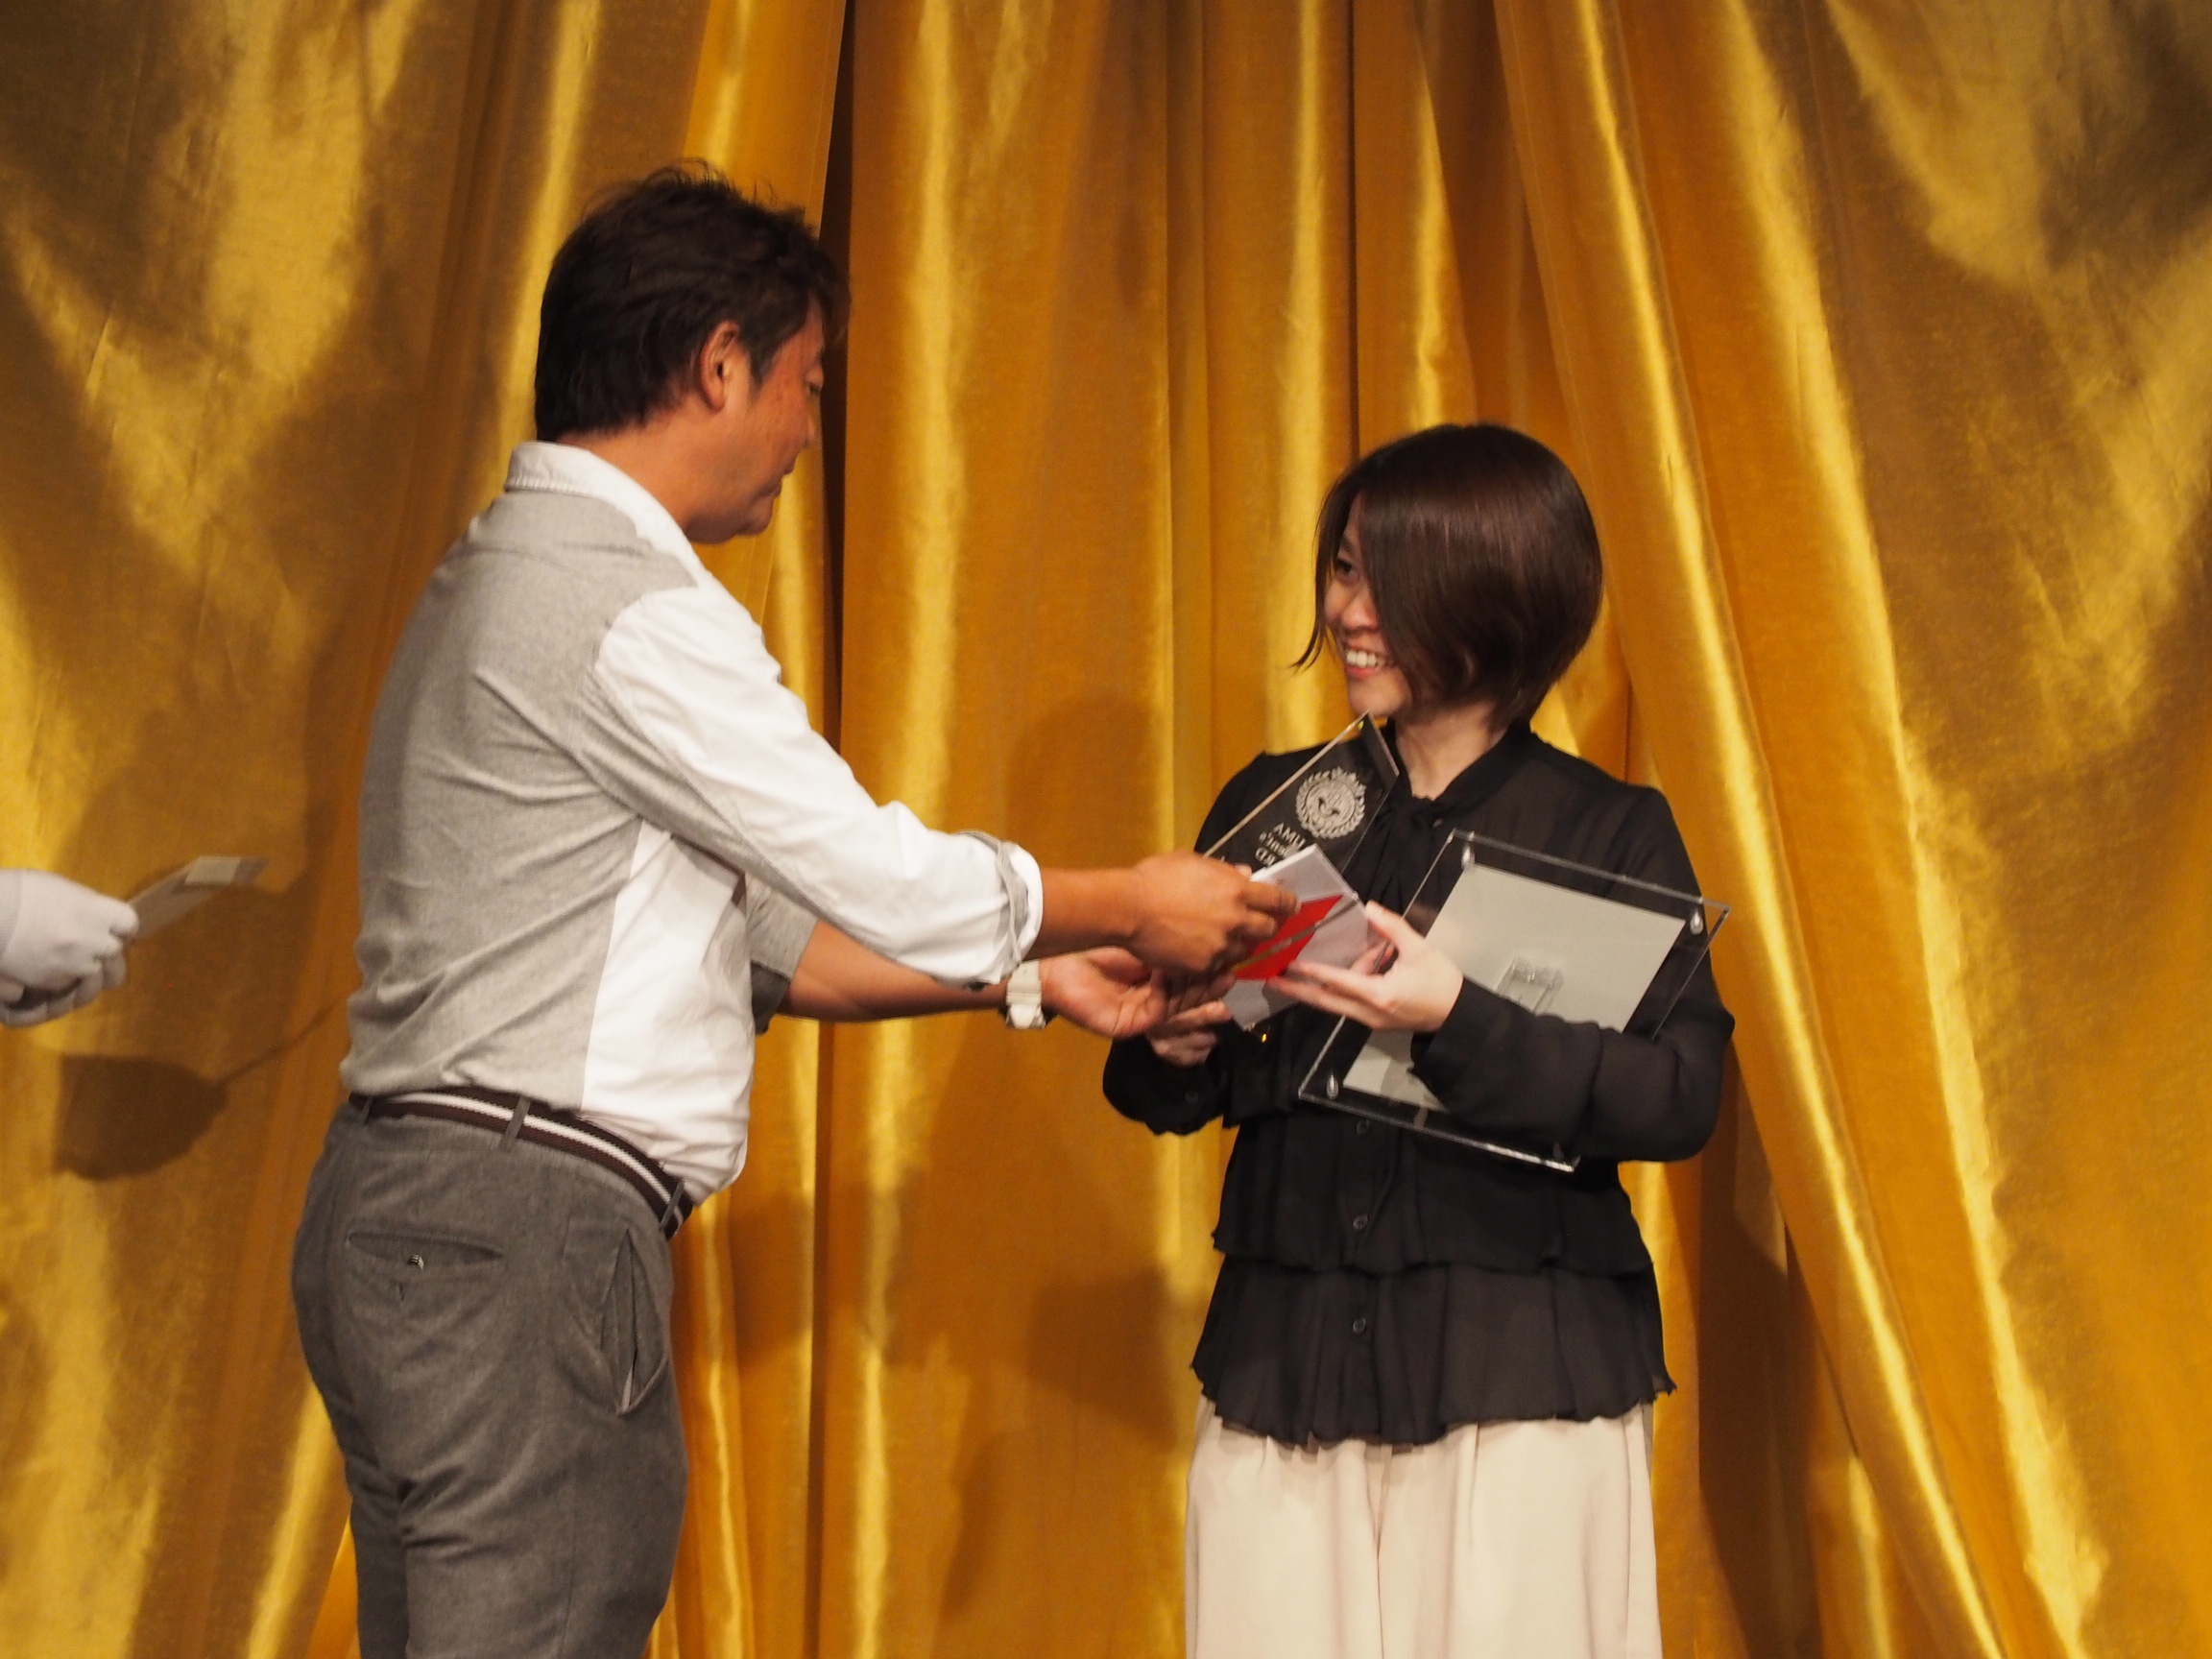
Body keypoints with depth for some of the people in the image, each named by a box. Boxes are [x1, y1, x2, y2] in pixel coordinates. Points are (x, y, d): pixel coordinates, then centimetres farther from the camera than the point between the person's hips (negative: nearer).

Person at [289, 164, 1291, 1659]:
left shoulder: (512, 577, 19)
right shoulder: (631, 607, -13)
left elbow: (747, 934, 21)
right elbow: (888, 881, -10)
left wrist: (1031, 972, 19)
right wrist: (1133, 906, 7)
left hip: (421, 1207, 11)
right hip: (527, 1218, -10)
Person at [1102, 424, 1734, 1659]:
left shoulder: (1611, 834, 0)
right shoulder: (1275, 805, 11)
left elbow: (1681, 1098, -11)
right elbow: (1164, 1091, 17)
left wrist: (1458, 1022, -22)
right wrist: (1170, 1052, -7)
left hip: (1520, 1375, -3)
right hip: (1284, 1360, 3)